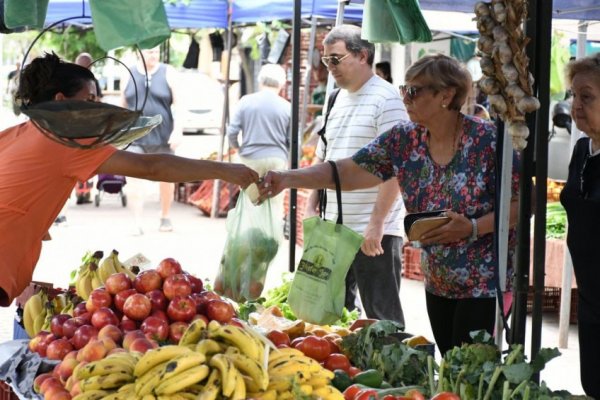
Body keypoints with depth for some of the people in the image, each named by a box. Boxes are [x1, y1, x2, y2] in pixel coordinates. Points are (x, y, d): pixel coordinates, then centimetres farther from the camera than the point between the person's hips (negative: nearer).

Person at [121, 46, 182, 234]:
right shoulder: (129, 76, 6)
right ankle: (138, 222, -15)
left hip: (163, 138, 0)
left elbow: (178, 104, -5)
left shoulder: (168, 73, 0)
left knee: (166, 178, 10)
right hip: (136, 138, 0)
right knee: (134, 178, -13)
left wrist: (177, 131, -15)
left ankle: (165, 218, 27)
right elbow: (123, 106, 13)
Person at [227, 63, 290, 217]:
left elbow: (232, 131, -1)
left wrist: (236, 147, 19)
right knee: (275, 204, 4)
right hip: (277, 160, 0)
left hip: (251, 158, 0)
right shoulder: (287, 107, -1)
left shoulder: (246, 101, -1)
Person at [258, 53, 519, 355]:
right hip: (438, 283, 6)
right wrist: (288, 179, -11)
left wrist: (473, 228, -23)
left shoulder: (487, 140, -16)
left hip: (483, 284, -5)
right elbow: (348, 172, -1)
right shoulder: (403, 140, 0)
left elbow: (523, 202, -12)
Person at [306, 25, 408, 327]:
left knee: (382, 316, -2)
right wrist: (311, 207, 12)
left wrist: (377, 223, -21)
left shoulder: (386, 99, -11)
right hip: (333, 228, 8)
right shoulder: (336, 99, 14)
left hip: (374, 233, -8)